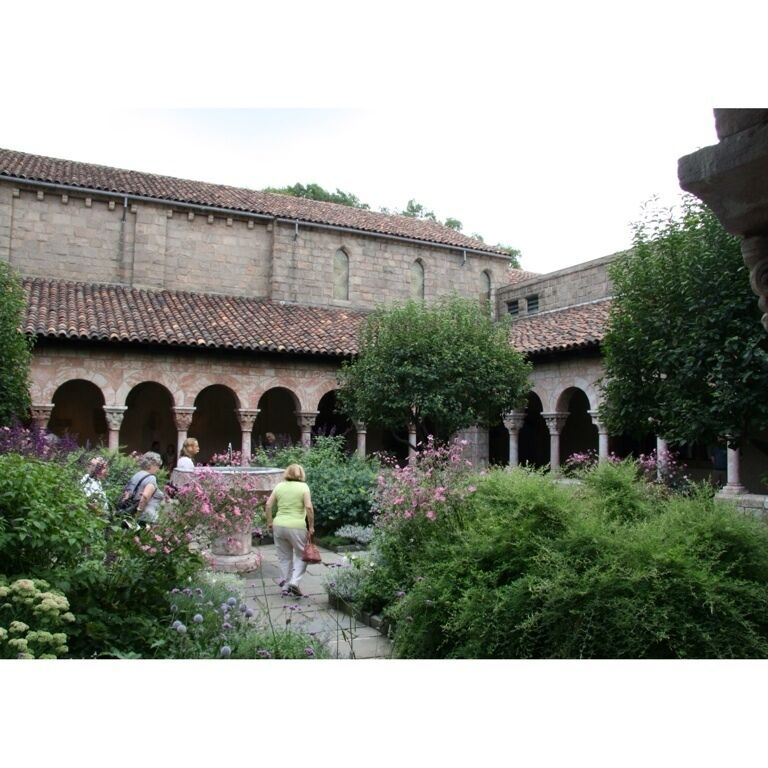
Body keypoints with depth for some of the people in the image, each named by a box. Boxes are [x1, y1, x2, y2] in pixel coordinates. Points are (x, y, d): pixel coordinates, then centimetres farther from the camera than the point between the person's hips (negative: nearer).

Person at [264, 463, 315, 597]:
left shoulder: (279, 486, 8)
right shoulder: (303, 487, -2)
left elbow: (268, 505, 4)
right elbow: (309, 508, -12)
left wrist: (269, 522, 14)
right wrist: (311, 526, -4)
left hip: (279, 526, 4)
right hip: (297, 526, -4)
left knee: (284, 557, 15)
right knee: (301, 556, 10)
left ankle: (285, 587, 20)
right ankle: (294, 582, -5)